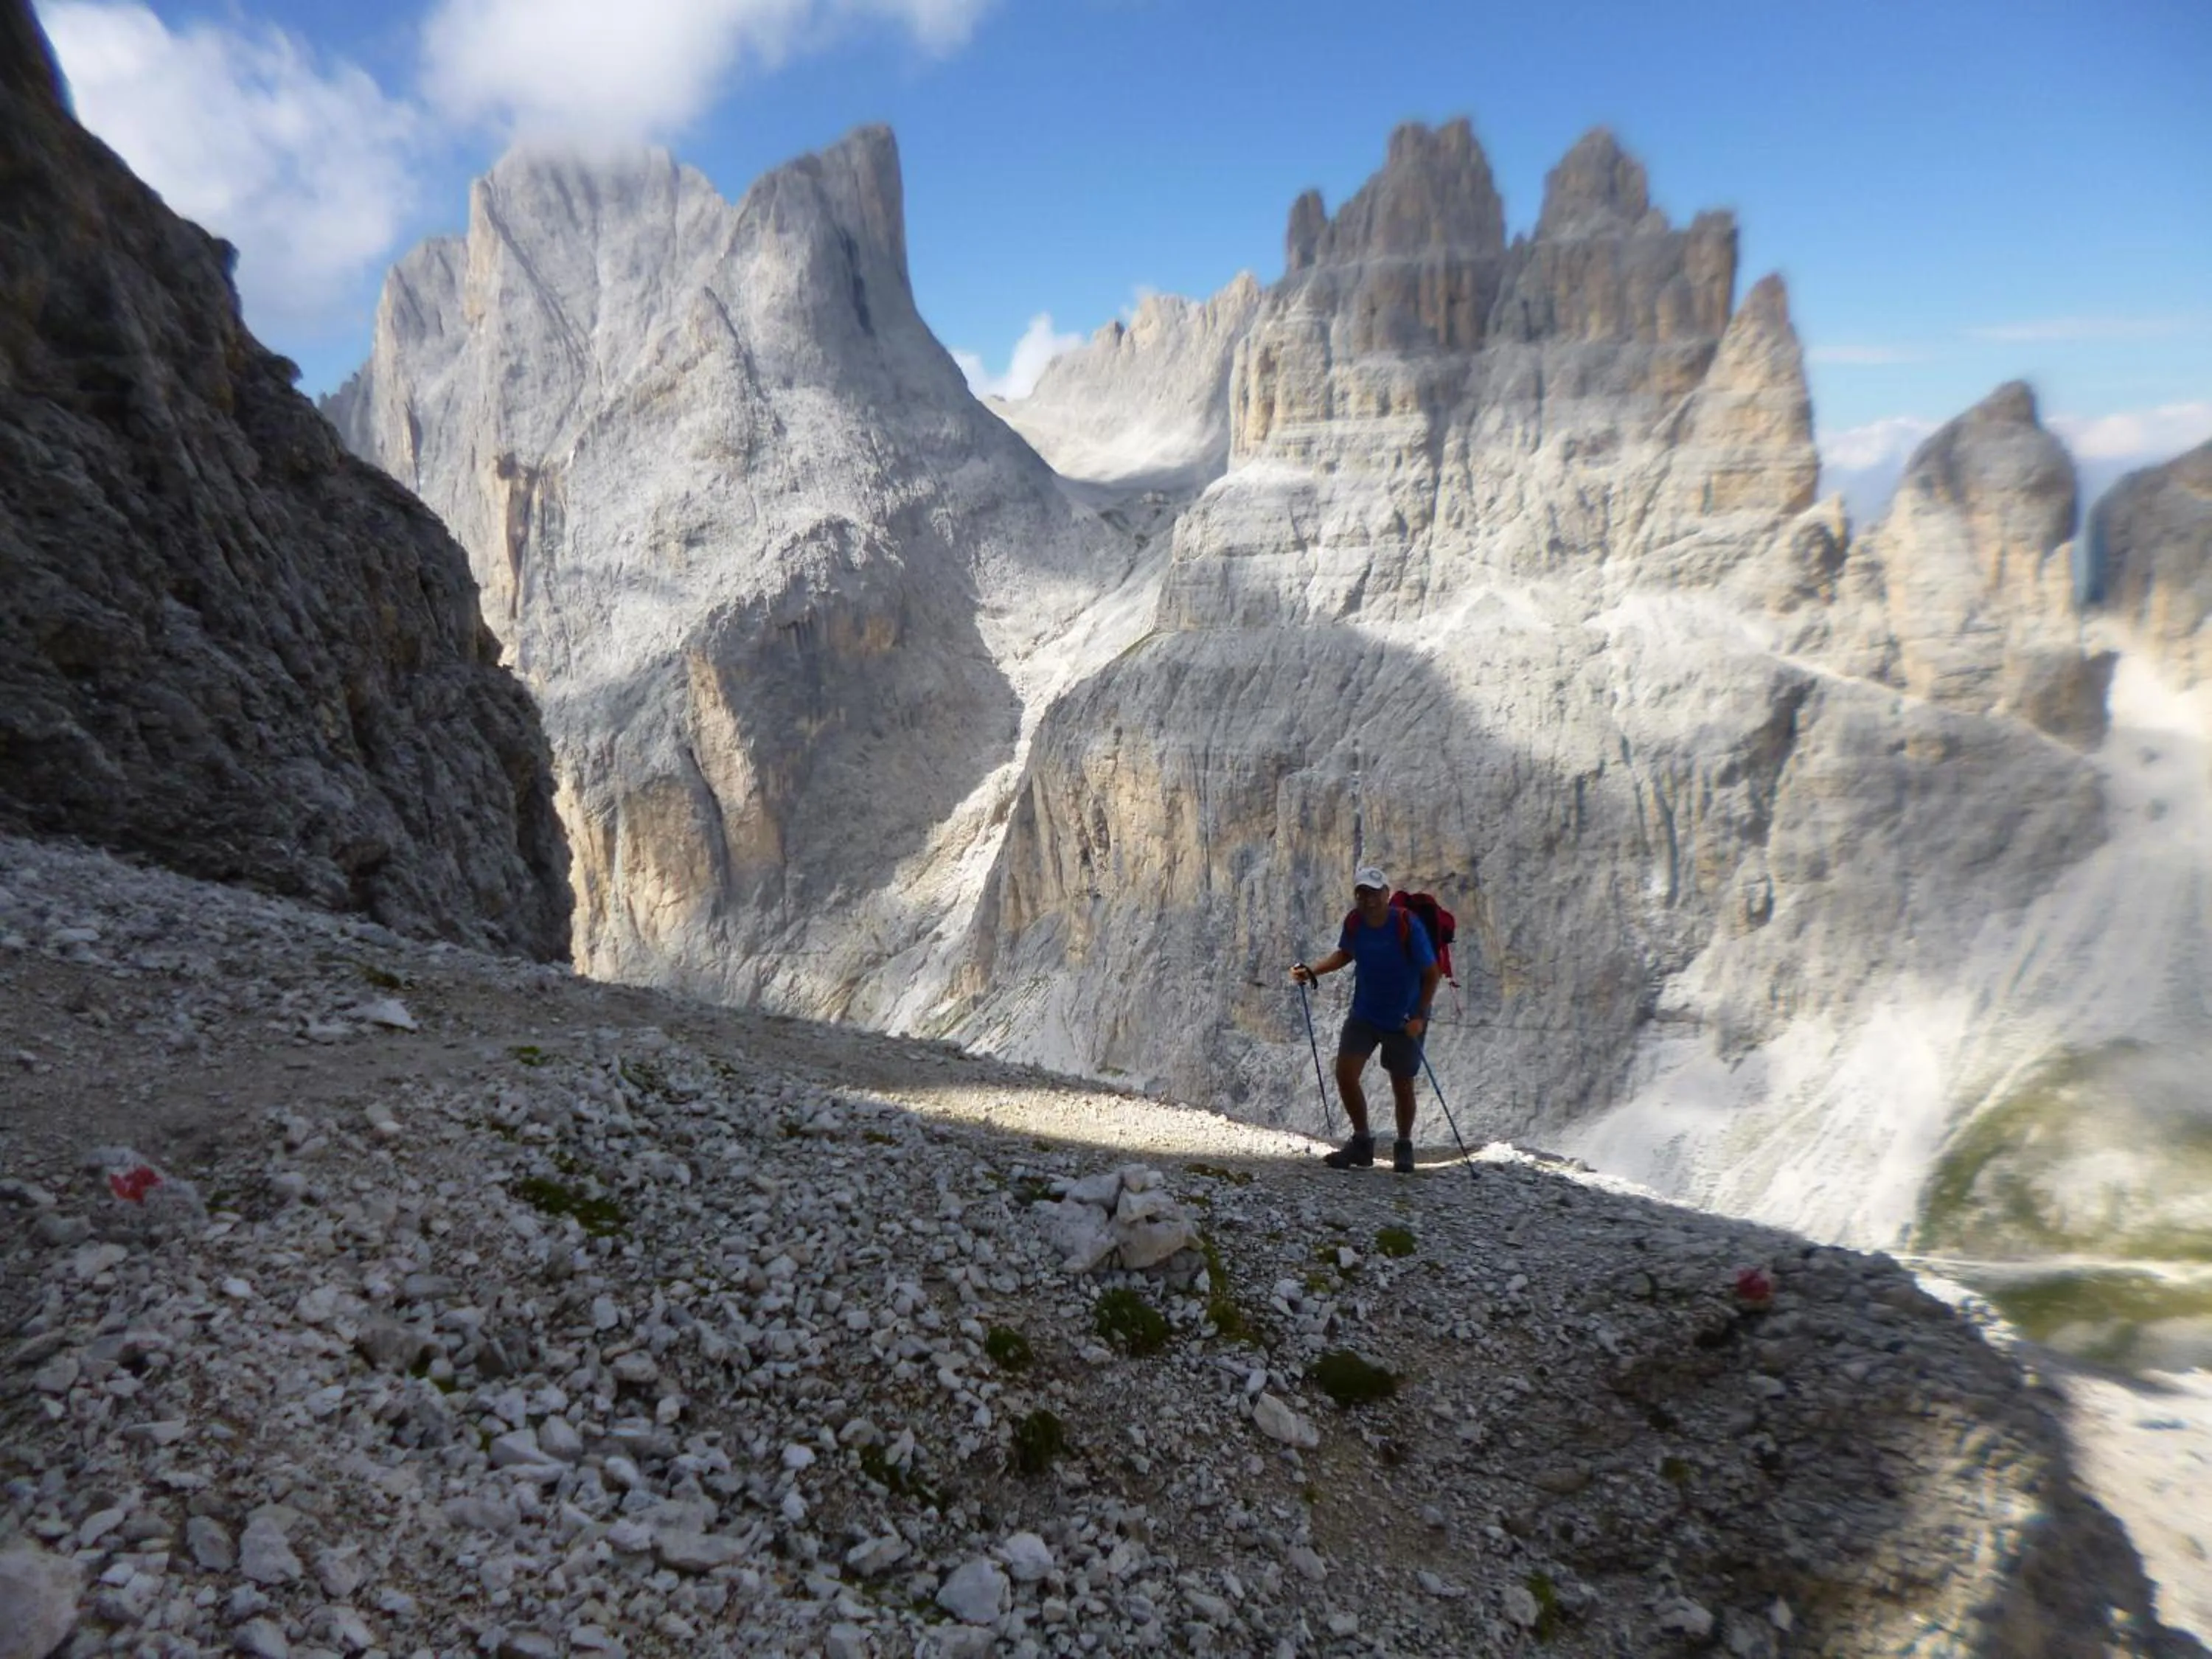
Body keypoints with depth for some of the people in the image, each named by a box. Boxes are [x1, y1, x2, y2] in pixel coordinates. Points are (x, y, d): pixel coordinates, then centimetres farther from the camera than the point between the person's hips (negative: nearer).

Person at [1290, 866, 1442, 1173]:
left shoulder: (1407, 926, -23)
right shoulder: (1354, 922, -9)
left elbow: (1432, 974, -17)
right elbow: (1344, 954, 12)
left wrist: (1419, 1016, -23)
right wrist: (1311, 971, -2)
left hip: (1404, 1020, -4)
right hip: (1364, 1013, 4)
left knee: (1402, 1085, 7)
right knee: (1345, 1074, -5)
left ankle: (1404, 1148, 31)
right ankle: (1362, 1141, 15)